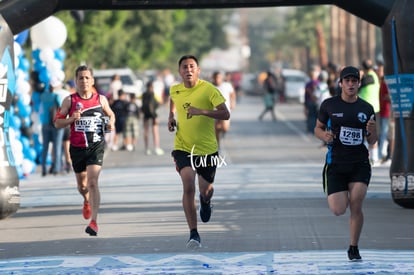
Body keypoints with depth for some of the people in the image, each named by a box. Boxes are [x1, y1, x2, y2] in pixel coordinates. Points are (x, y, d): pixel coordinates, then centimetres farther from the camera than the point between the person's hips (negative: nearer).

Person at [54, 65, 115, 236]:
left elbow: (111, 115, 21)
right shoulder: (70, 100, 0)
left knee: (93, 182, -17)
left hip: (96, 146, -2)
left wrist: (111, 124, -1)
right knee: (82, 185, 15)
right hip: (77, 147, 2)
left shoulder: (101, 99, 3)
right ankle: (87, 201, 52)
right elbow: (57, 122, 1)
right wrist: (71, 119, -18)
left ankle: (94, 222, -20)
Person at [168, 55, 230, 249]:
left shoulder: (208, 89, -13)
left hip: (207, 149, -1)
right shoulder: (175, 90, 0)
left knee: (206, 190, 12)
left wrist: (201, 111, -33)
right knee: (188, 187, -19)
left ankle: (205, 202, 54)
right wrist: (171, 116, 9)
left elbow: (225, 114, -21)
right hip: (183, 147, 1)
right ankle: (194, 234, -16)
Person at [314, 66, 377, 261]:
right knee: (338, 210, -8)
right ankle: (342, 196, 32)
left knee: (356, 207, -11)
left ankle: (353, 248, 8)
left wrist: (372, 130, -12)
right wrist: (324, 135, -12)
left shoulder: (366, 109, 5)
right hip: (335, 163, -1)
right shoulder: (329, 105, 0)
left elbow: (372, 141, 11)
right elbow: (318, 128, 11)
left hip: (360, 163, 1)